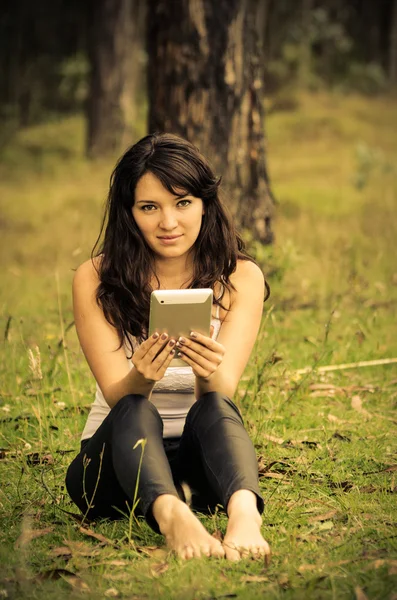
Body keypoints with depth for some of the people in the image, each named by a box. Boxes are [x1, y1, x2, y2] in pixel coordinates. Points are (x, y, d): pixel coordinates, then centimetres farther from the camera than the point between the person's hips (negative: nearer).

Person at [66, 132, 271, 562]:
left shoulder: (241, 278, -1)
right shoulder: (95, 280, -4)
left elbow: (223, 392, -14)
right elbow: (117, 396, -13)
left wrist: (210, 372, -39)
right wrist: (141, 375, -37)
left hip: (201, 457, 1)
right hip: (115, 459, 0)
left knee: (214, 408, -32)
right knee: (134, 412, -33)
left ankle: (244, 511, -60)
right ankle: (171, 515, -61)